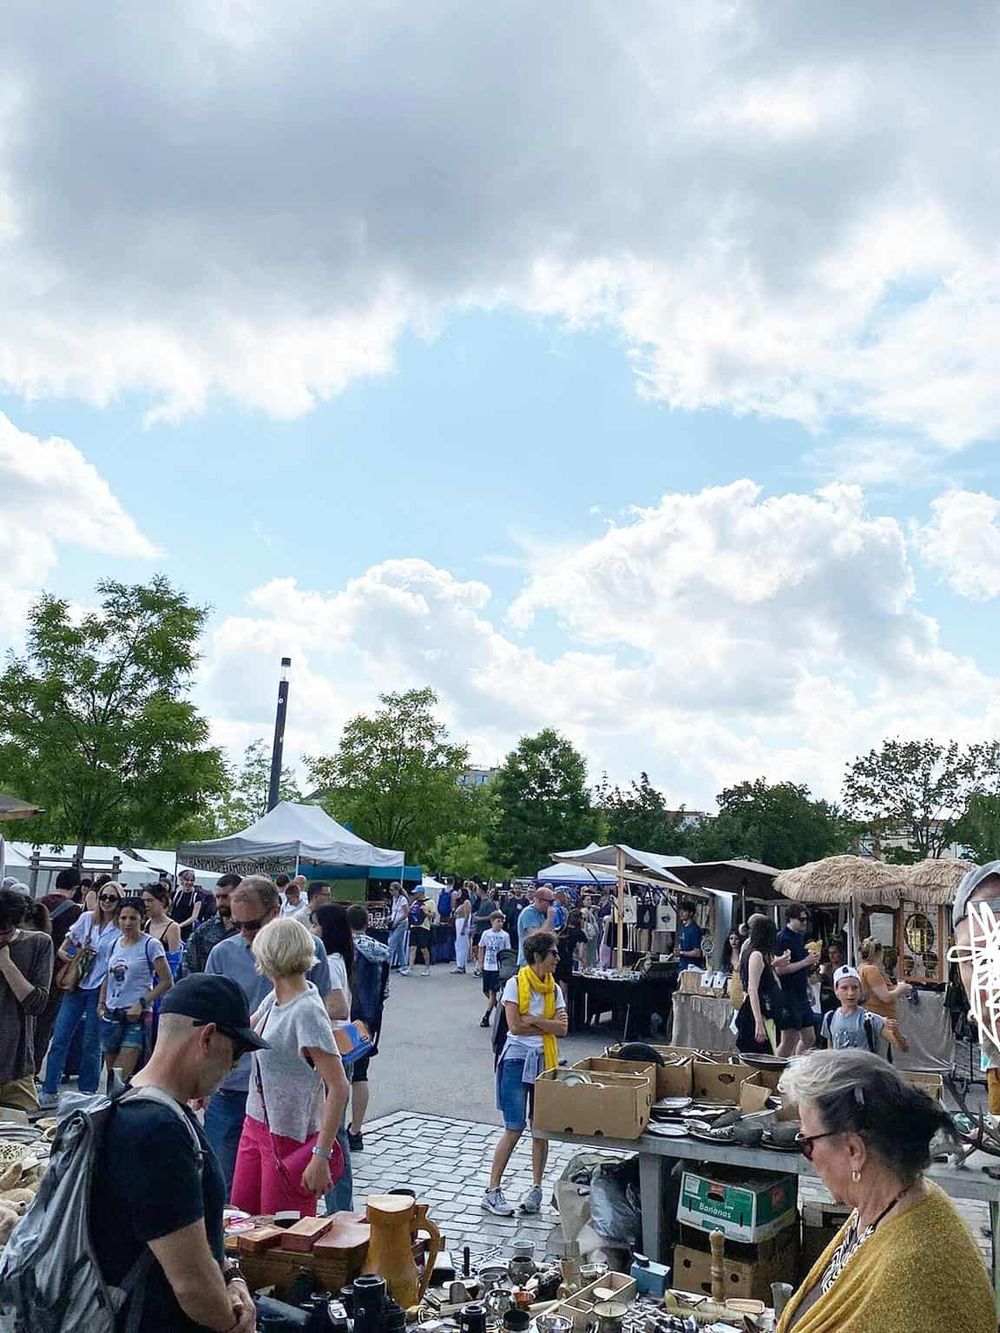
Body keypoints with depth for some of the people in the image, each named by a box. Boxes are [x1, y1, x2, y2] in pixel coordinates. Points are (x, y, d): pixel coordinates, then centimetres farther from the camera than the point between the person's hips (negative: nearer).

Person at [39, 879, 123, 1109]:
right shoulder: (87, 919, 5)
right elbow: (65, 945, 18)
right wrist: (65, 954, -3)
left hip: (100, 989, -3)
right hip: (76, 985, 3)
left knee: (91, 1044, 4)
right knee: (59, 1039, 2)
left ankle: (87, 1094, 17)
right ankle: (50, 1092, 10)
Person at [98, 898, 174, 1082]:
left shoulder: (151, 945, -7)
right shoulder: (115, 944, 11)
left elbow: (166, 982, -9)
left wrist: (142, 1003, -15)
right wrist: (101, 1003, 11)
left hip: (136, 1017, -6)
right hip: (111, 1016, 6)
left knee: (121, 1076, -13)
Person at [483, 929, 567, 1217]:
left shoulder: (554, 988, 6)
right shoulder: (516, 984, -8)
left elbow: (562, 1028, -4)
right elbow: (515, 1026, -16)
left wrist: (532, 1020, -15)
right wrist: (547, 1024, -9)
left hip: (545, 1061, 5)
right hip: (518, 1060, -5)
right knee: (514, 1128, -4)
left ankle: (536, 1188, 21)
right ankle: (492, 1191, 7)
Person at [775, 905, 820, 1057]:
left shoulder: (800, 937, 13)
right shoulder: (782, 938, -14)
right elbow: (779, 969, -21)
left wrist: (813, 963, 3)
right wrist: (805, 962, -18)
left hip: (802, 995, 9)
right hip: (788, 997, -9)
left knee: (809, 1039, 14)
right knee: (789, 1041, -4)